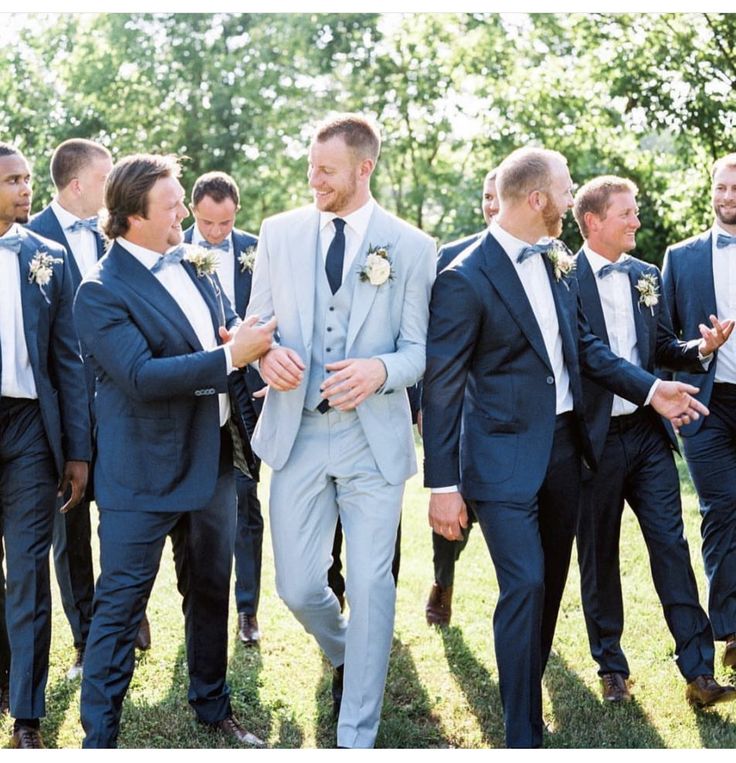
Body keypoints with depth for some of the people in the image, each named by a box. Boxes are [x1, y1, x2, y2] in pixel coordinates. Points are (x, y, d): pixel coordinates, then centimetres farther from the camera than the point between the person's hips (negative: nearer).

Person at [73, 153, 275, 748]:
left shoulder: (193, 263, 8)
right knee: (121, 604, 0)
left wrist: (253, 337, -8)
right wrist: (231, 356, -25)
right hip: (144, 471, -7)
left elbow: (230, 326, 16)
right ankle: (99, 736, 12)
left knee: (211, 590, 20)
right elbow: (141, 376, -25)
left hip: (213, 458, 7)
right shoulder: (101, 293, -16)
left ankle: (213, 705, 37)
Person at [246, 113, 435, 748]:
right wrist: (266, 354, -13)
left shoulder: (412, 248, -1)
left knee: (372, 587, 1)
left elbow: (420, 350, 1)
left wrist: (381, 370, -22)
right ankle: (345, 659, 40)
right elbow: (258, 322, 11)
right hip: (296, 434, 2)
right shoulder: (279, 233, 6)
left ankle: (357, 737, 15)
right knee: (298, 588, 4)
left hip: (374, 439, -2)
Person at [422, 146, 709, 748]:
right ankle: (523, 734, -2)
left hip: (562, 445, 8)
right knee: (524, 584, -12)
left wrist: (650, 389, 6)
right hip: (505, 453, -7)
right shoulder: (465, 279, -15)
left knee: (551, 581, 15)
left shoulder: (558, 264, 8)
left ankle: (527, 687, 33)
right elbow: (441, 387, -13)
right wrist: (442, 485, -14)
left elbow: (585, 346, 18)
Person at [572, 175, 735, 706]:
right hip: (594, 438, -4)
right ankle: (612, 667, 21)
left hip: (648, 432, 4)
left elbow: (662, 350, 13)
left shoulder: (647, 276, 10)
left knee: (672, 545, 0)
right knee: (599, 556, 8)